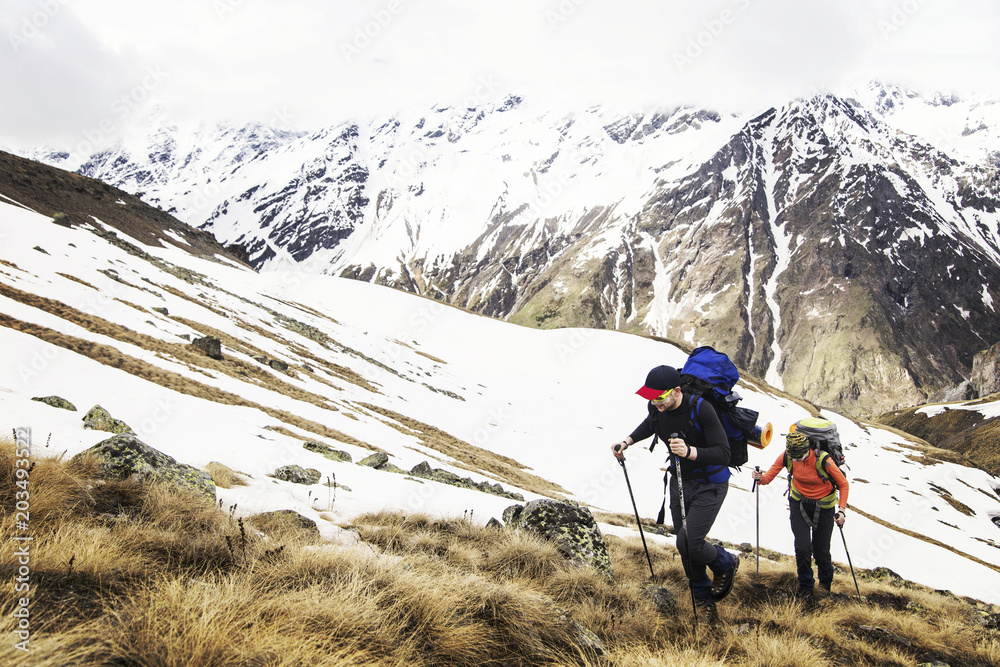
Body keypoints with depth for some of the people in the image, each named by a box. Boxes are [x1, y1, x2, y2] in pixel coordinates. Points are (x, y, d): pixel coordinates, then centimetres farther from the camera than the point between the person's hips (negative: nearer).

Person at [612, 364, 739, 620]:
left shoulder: (700, 409, -29)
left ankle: (726, 563, 17)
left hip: (709, 485, -6)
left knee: (689, 542, -15)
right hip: (679, 481, 6)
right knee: (684, 545, 10)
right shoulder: (657, 408, -9)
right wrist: (628, 441, 6)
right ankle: (703, 597, 32)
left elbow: (723, 454, -31)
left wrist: (689, 452, -46)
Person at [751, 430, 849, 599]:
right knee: (802, 548, -9)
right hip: (799, 502, 2)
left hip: (823, 506, -2)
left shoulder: (823, 460, -28)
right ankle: (805, 585, 17)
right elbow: (770, 476, -10)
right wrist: (761, 478, -33)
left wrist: (842, 509, -24)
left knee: (820, 551, 3)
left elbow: (844, 484, -14)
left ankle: (826, 581, 37)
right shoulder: (787, 456, -19)